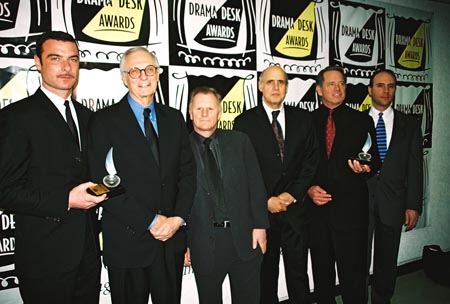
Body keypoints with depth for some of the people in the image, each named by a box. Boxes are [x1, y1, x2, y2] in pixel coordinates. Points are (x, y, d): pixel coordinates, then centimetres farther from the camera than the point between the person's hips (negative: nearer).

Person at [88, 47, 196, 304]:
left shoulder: (174, 118, 9)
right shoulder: (105, 121, -5)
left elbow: (188, 171, 5)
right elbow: (104, 182, -12)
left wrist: (178, 218, -8)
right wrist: (151, 222, -14)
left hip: (172, 237, 4)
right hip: (127, 242, -3)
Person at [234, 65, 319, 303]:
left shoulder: (303, 119, 8)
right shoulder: (244, 122, -1)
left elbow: (311, 161, 4)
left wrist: (292, 194, -6)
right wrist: (266, 201, -10)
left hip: (295, 209, 2)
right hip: (261, 211, -2)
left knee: (298, 274, 11)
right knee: (265, 275, 12)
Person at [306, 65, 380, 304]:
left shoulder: (362, 121, 6)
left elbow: (375, 159, 7)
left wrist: (365, 168, -15)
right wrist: (309, 188, -6)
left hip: (351, 208, -1)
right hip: (316, 206, 2)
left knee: (352, 271, 1)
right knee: (321, 271, 14)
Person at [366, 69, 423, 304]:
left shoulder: (409, 125, 7)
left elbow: (414, 168, 4)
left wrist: (413, 205, -1)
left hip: (393, 202, 2)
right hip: (360, 199, -1)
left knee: (387, 260, 12)